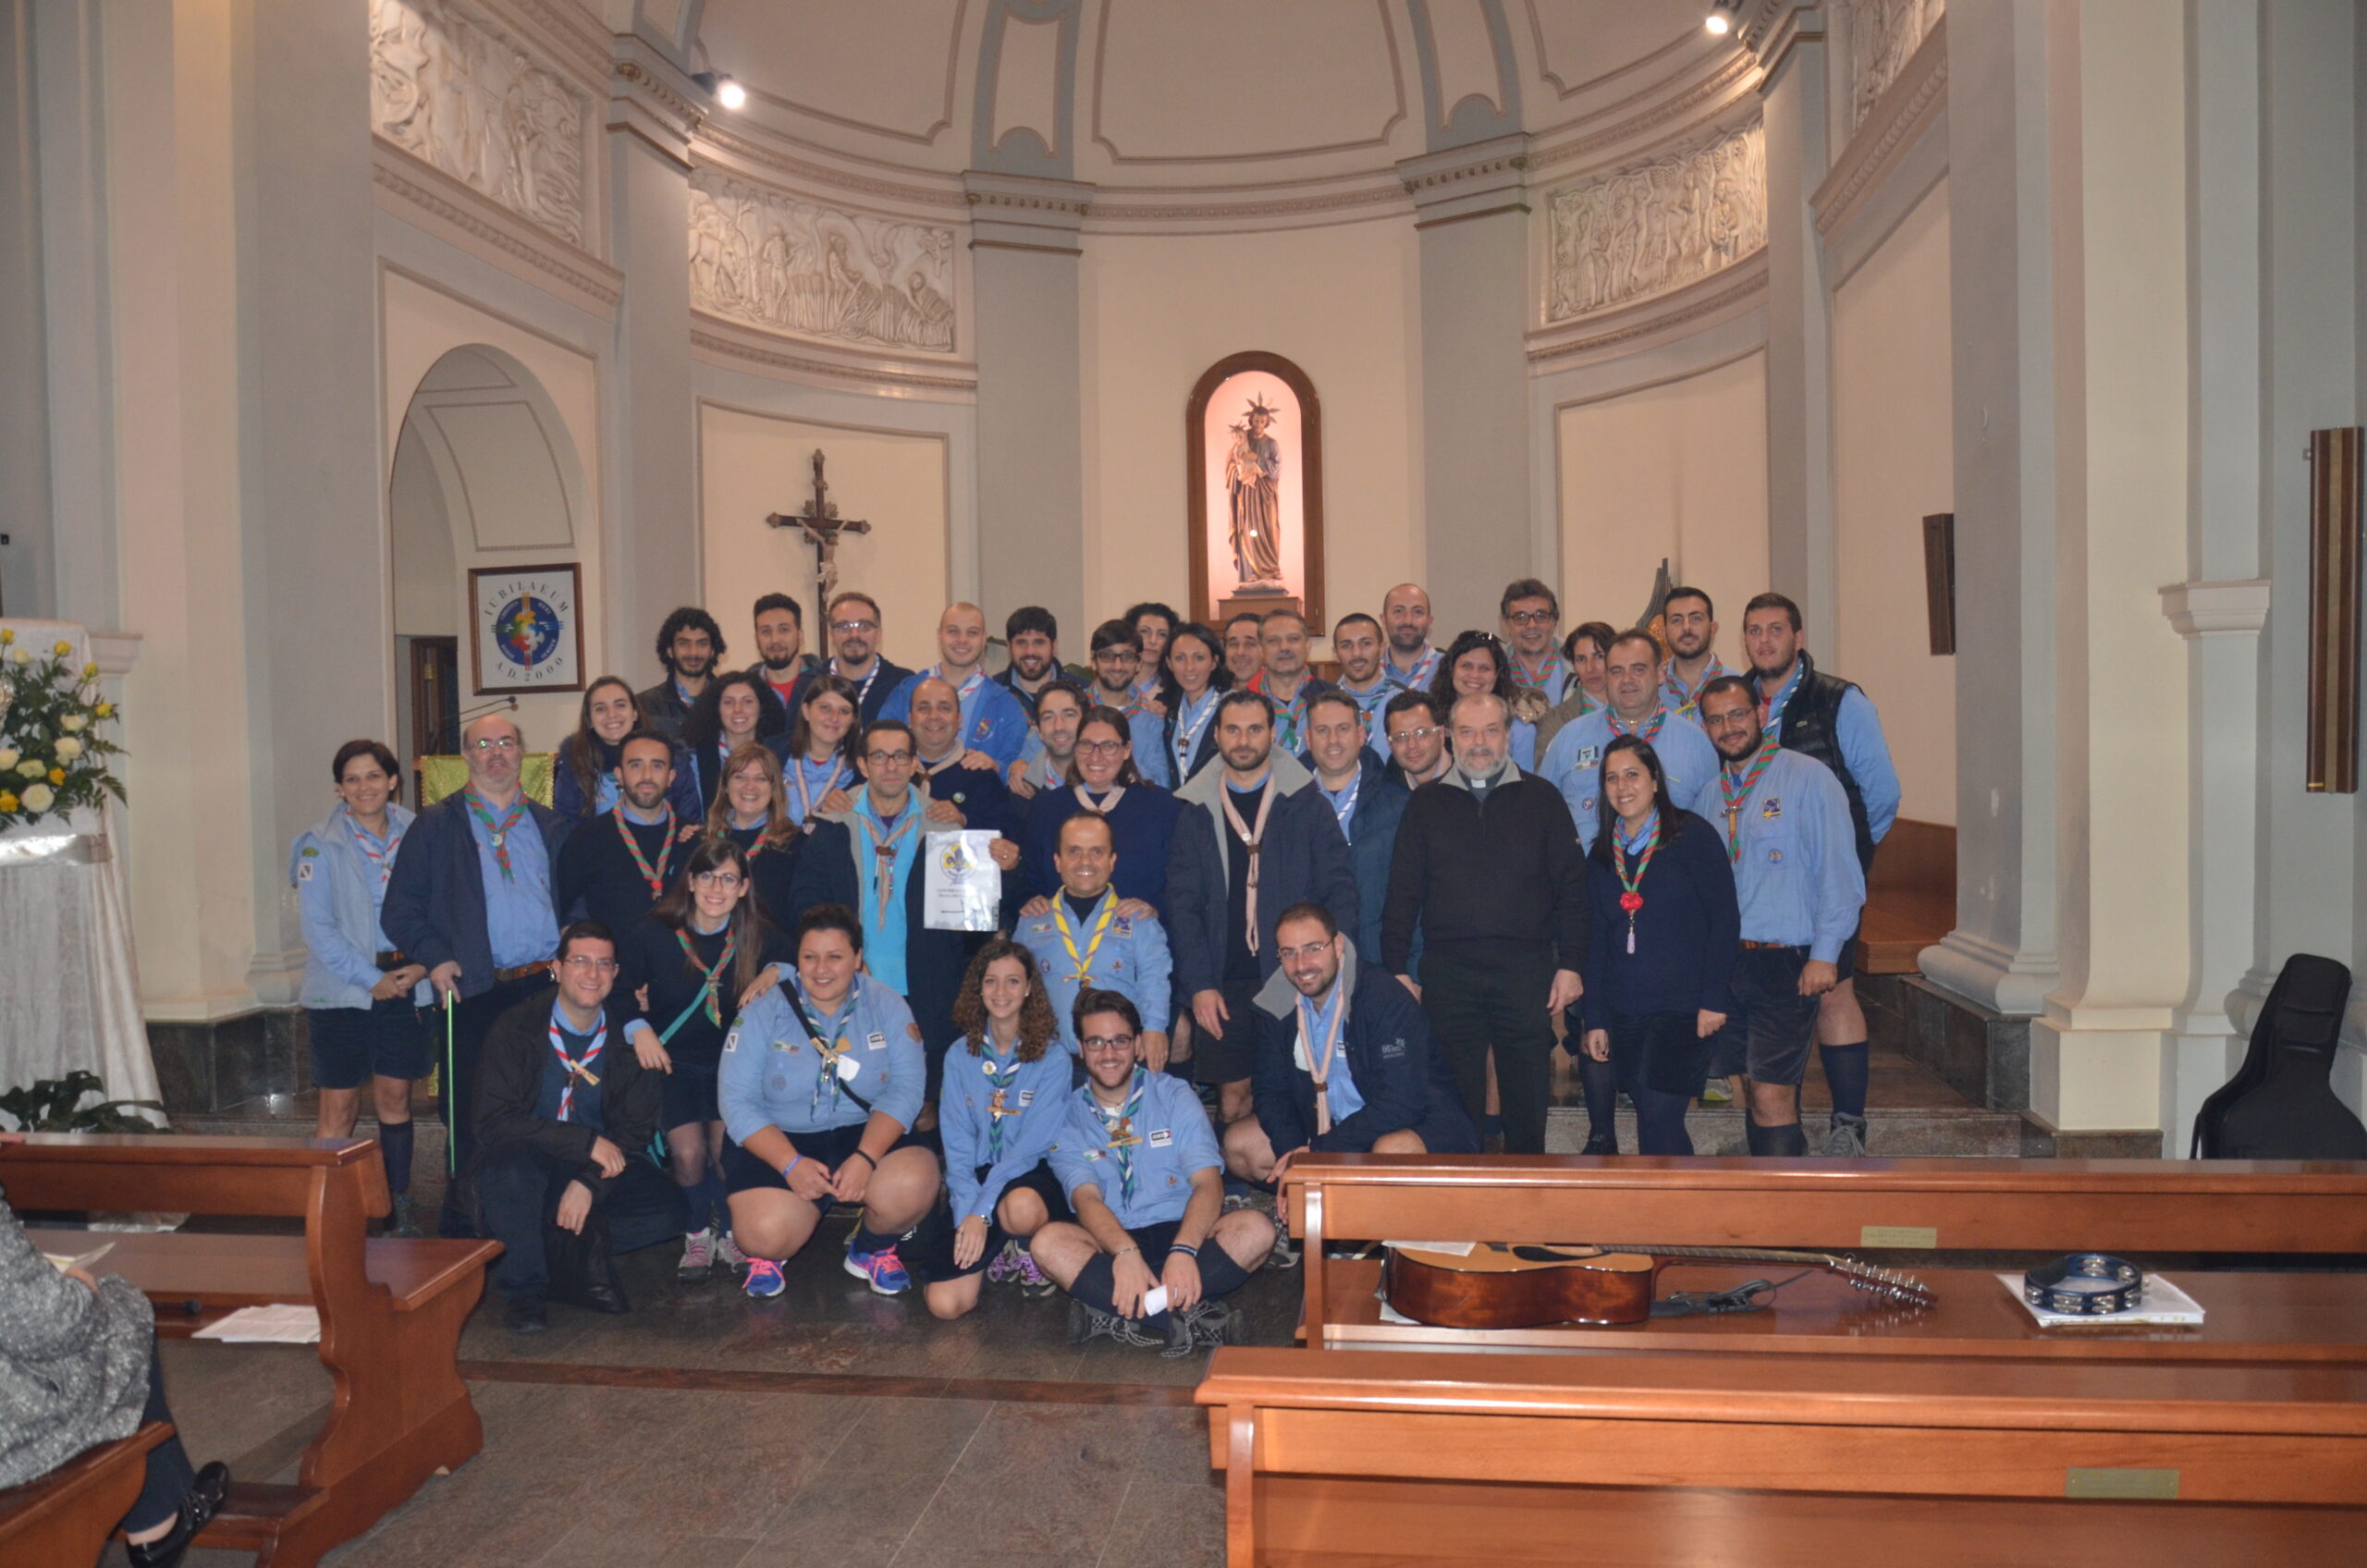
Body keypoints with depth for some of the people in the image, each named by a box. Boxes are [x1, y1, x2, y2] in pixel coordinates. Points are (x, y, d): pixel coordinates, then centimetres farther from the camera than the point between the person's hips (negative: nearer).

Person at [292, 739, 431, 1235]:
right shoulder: (321, 845, -4)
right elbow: (318, 928, -7)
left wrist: (422, 964, -7)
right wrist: (371, 979, -12)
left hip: (404, 984, 3)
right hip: (340, 990, -3)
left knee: (395, 1097, 8)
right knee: (339, 1105, -2)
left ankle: (399, 1209, 16)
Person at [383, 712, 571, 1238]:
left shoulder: (552, 826, 16)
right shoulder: (435, 826, 8)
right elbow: (400, 909, 4)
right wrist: (434, 957, -11)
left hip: (547, 988, 2)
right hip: (474, 992, -2)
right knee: (470, 1120, 1)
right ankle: (462, 1229, 15)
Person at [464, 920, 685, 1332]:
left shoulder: (627, 1036, -4)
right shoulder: (515, 1029, -12)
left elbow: (636, 1127, -3)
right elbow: (495, 1122, -20)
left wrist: (589, 1183, -19)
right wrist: (587, 1141, -27)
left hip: (598, 1166, 2)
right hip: (525, 1162, -2)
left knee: (668, 1211, -21)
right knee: (509, 1167, -37)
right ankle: (523, 1289, -15)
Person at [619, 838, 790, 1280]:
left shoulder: (763, 938, -3)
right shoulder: (652, 934, -6)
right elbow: (617, 991, 2)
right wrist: (638, 1027, -14)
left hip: (732, 1064, 0)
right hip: (673, 1063, 0)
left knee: (727, 1147, -21)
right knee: (688, 1150, -21)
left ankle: (729, 1229, 9)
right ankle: (697, 1233, 10)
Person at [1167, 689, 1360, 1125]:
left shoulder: (1307, 805, 5)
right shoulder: (1196, 812, 8)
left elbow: (1339, 890, 2)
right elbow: (1182, 904, 5)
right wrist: (1198, 983, -5)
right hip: (1223, 987, 1)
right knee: (1231, 1102, 4)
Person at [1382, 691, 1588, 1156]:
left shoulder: (1541, 798, 8)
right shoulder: (1426, 803, 10)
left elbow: (1572, 886, 6)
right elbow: (1403, 894, 9)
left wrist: (1570, 963, -1)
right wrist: (1398, 970, 3)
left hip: (1526, 971, 0)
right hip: (1448, 973, 1)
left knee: (1528, 1101, 4)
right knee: (1455, 1104, 4)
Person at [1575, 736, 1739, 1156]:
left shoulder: (1692, 836, -3)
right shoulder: (1601, 855, 11)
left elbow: (1725, 920, -6)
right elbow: (1595, 940, 12)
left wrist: (1715, 999, -11)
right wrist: (1594, 1018, 8)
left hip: (1682, 1011, -5)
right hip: (1623, 1016, 5)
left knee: (1659, 1118, -13)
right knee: (1650, 1118, 6)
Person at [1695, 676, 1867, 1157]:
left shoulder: (1807, 777, -4)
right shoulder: (1712, 791, 13)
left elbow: (1839, 873, -9)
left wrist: (1825, 955, -15)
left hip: (1786, 962, -6)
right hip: (1726, 961, 6)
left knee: (1772, 1095, -8)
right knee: (1752, 1091, 10)